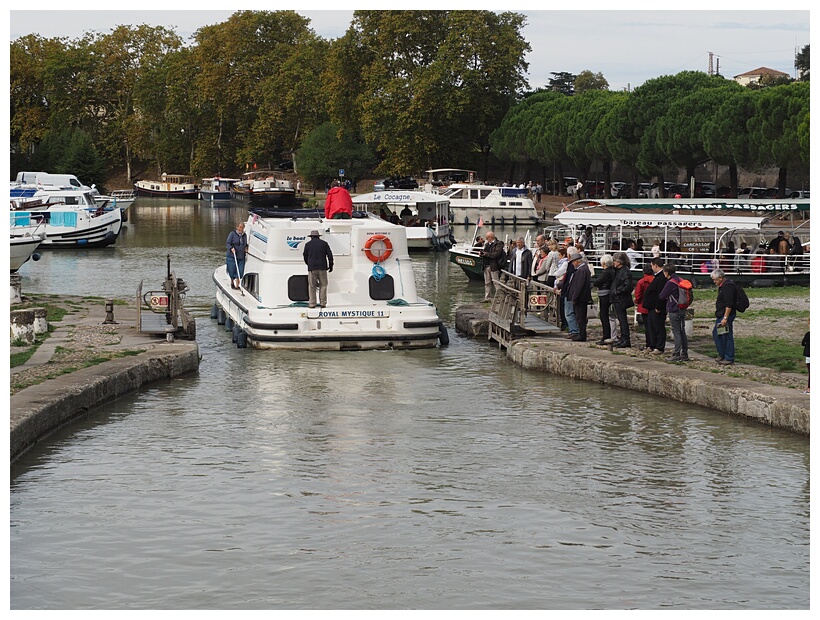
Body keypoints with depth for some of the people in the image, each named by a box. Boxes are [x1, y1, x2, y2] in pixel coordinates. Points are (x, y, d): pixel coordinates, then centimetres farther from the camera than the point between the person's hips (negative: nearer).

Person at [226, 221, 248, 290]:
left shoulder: (244, 235, 10)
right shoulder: (232, 234, -6)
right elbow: (227, 244, -9)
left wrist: (246, 248, 4)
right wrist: (231, 248, -27)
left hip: (241, 257, 4)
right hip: (232, 257, -4)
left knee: (240, 272, -4)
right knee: (232, 272, 1)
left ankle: (237, 285, 6)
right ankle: (232, 283, 26)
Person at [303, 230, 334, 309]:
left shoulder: (308, 244, 5)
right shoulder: (324, 243, 6)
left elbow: (305, 256, 13)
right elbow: (330, 255, 4)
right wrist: (331, 265, 13)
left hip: (312, 268, 0)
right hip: (322, 268, 1)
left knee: (312, 286, 3)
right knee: (323, 285, 6)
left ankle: (312, 303, 0)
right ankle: (323, 303, 1)